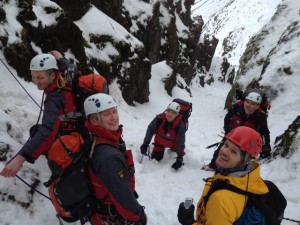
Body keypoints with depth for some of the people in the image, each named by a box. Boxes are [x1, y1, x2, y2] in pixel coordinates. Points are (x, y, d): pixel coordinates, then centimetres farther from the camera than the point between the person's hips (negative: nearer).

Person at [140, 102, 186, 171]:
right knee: (155, 158, 3)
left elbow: (180, 142, -30)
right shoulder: (159, 118, -31)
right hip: (159, 142, 1)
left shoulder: (180, 126, -35)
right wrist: (145, 144, -21)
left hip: (173, 143, -1)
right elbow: (150, 129, -17)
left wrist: (180, 158, -33)